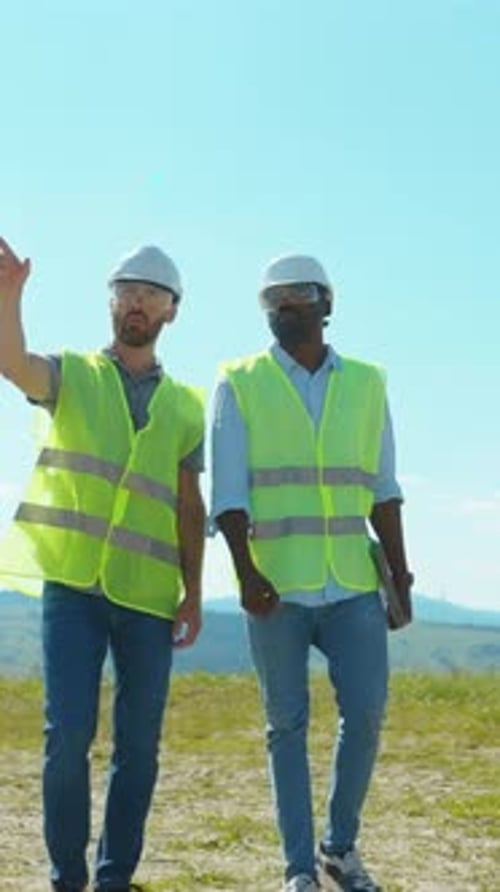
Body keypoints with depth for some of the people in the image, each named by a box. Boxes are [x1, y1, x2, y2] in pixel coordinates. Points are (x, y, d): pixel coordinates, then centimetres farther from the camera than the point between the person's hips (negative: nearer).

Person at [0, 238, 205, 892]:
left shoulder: (186, 406, 13)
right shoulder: (70, 376, 8)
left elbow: (189, 507, 12)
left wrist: (194, 592, 4)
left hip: (148, 593, 2)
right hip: (73, 585, -2)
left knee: (139, 741, 4)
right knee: (68, 733, -8)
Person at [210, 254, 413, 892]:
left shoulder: (366, 383, 9)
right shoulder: (239, 384, 2)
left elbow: (382, 492, 10)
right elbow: (228, 492, -6)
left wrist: (400, 576, 4)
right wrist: (246, 573, -18)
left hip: (353, 585, 2)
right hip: (276, 587, -2)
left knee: (365, 713, -2)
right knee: (287, 723, 3)